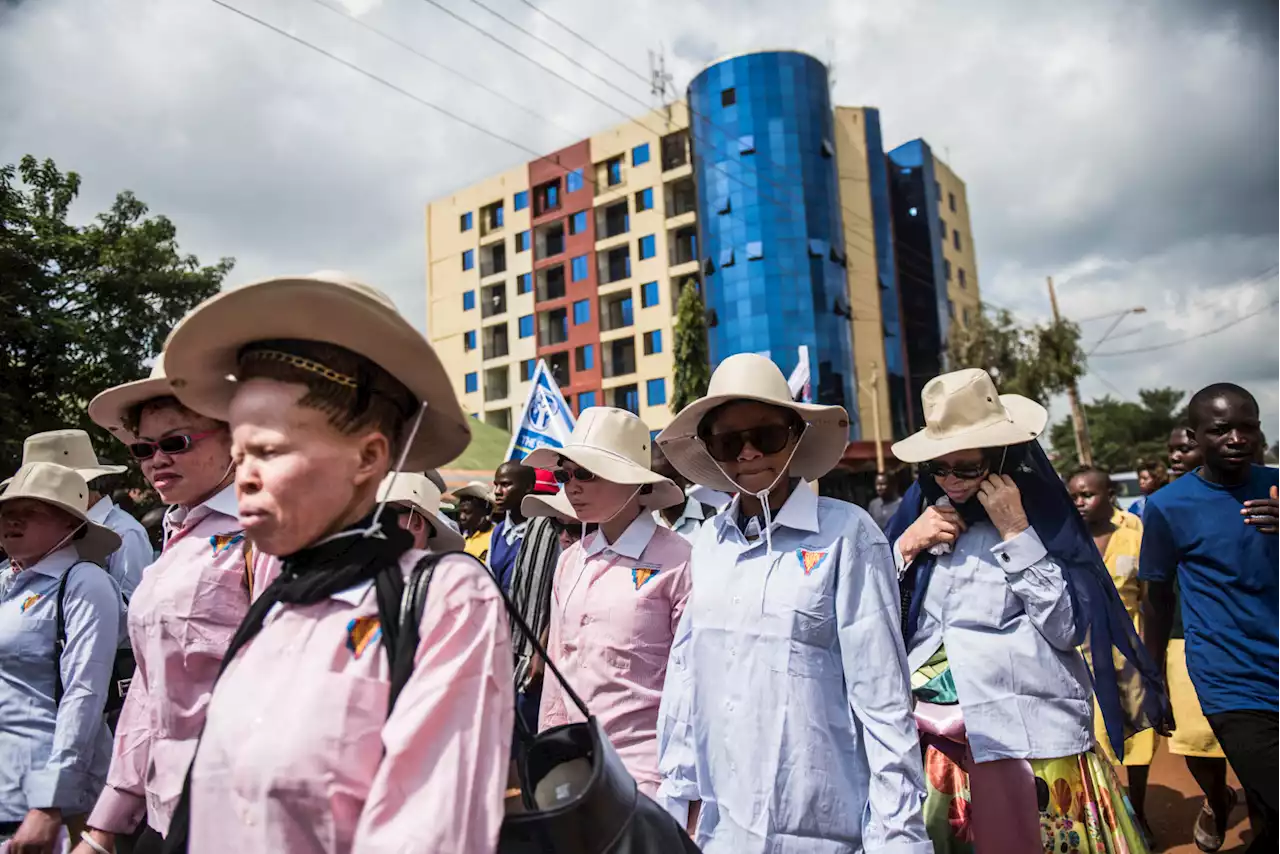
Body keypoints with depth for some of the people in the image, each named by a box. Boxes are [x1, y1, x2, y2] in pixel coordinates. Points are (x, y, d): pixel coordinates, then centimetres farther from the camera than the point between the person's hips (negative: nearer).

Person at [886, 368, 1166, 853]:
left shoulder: (1040, 513, -5)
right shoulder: (920, 508, 3)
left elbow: (1067, 629, -12)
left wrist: (1016, 533, -16)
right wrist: (906, 548, -10)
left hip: (1030, 737, -3)